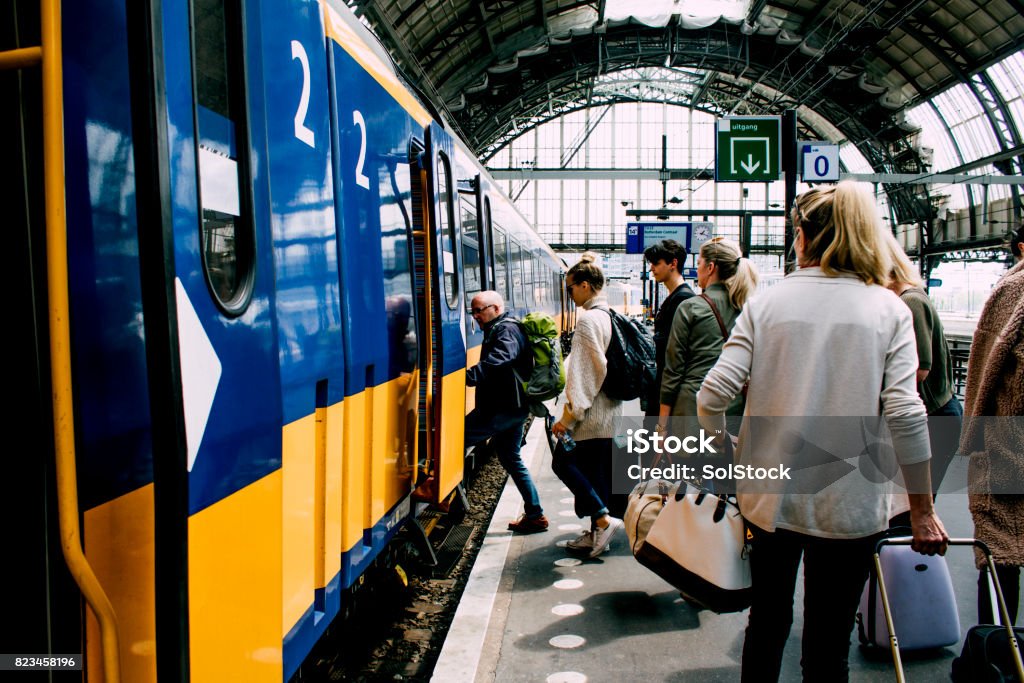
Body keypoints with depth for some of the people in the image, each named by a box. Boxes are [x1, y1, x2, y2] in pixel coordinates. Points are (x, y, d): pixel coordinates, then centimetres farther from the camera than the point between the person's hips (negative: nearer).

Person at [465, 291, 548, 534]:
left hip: (503, 408, -11)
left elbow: (496, 362, -32)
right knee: (511, 458, 16)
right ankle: (535, 515, 21)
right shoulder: (498, 330, 19)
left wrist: (467, 376, -44)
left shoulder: (506, 330, -14)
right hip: (511, 407, 11)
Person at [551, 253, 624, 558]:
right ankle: (597, 534, 21)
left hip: (591, 412, -9)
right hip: (610, 409, 9)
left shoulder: (588, 319, -17)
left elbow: (585, 371, -21)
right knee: (597, 470, 13)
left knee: (563, 462, 3)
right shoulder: (610, 316, 11)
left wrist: (570, 413, -19)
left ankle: (604, 520, 0)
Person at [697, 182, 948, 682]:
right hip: (849, 504, -1)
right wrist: (922, 511, -3)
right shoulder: (888, 309, -3)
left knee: (767, 620, 21)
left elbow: (713, 395, -10)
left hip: (769, 494, 1)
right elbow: (905, 415, -11)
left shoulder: (766, 303, -3)